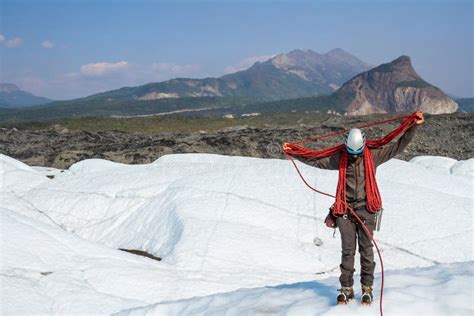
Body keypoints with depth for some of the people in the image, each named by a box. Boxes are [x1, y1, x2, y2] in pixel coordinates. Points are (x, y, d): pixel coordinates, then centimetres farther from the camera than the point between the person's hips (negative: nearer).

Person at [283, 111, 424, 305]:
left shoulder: (373, 156, 2)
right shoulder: (339, 158, 4)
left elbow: (398, 146, 1)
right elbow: (314, 160, 8)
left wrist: (414, 127, -6)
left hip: (366, 210, -1)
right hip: (345, 210, 1)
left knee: (366, 249, 2)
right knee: (347, 250, 2)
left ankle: (367, 289, 9)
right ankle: (346, 289, 9)